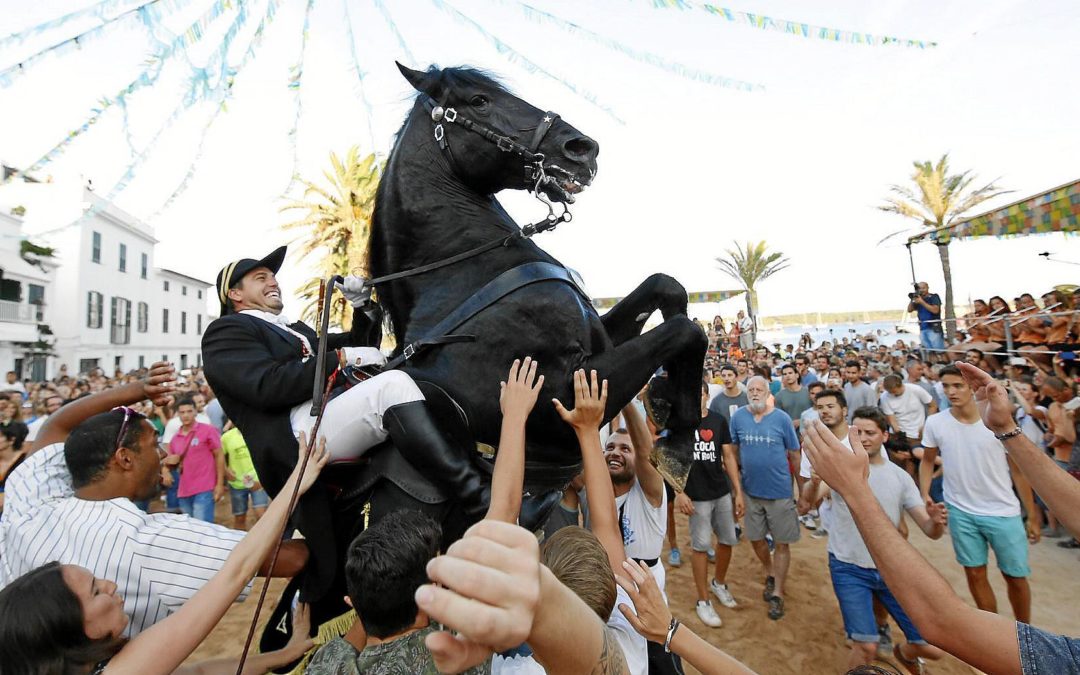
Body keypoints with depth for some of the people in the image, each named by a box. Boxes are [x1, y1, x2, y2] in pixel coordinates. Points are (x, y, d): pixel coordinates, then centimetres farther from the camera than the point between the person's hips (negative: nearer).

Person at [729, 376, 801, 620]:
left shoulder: (782, 418, -9)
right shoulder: (738, 417, -5)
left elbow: (795, 454, -1)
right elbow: (733, 449, 4)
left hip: (780, 490, -2)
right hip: (751, 490, 2)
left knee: (782, 543, 8)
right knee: (756, 539, 16)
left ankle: (777, 593, 25)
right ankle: (770, 573, 44)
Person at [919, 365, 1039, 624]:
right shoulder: (935, 423, -9)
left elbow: (1017, 469, -3)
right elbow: (927, 460, 5)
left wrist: (1032, 515, 0)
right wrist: (924, 494, -8)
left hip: (1003, 512, 0)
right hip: (960, 512, 1)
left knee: (1016, 576, 12)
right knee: (975, 574, 12)